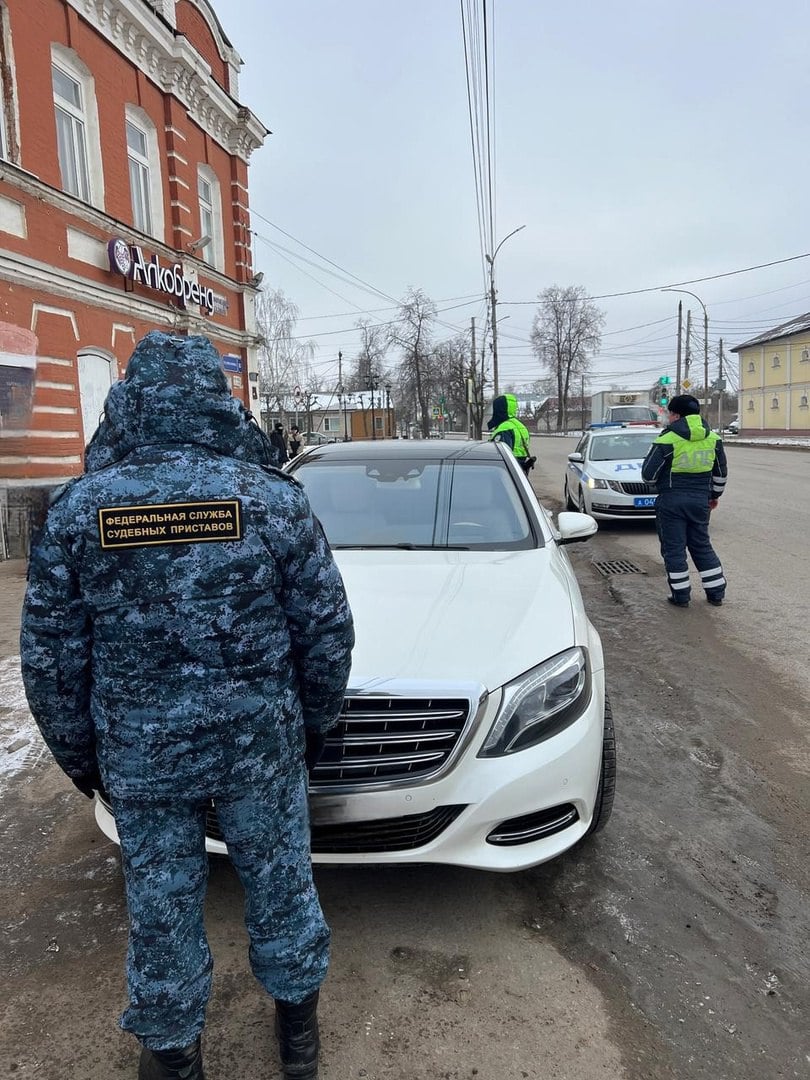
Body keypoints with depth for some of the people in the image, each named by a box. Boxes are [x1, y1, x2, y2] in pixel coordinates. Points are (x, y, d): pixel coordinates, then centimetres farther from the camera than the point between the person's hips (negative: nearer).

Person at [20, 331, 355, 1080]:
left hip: (141, 754, 1)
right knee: (280, 882, 20)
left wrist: (79, 753, 12)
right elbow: (327, 630, -7)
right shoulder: (274, 497, -11)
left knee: (162, 904, 20)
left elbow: (50, 655, -2)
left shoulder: (77, 507, -7)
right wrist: (317, 721, 9)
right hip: (262, 741, 0)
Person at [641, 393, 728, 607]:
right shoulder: (713, 438, 4)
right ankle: (716, 592, 21)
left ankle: (681, 595, 10)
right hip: (700, 499, 5)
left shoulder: (667, 440, -14)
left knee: (673, 548, 5)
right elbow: (721, 472, 14)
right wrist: (715, 495, 27)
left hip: (672, 501, -5)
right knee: (702, 546, 17)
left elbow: (649, 474, -11)